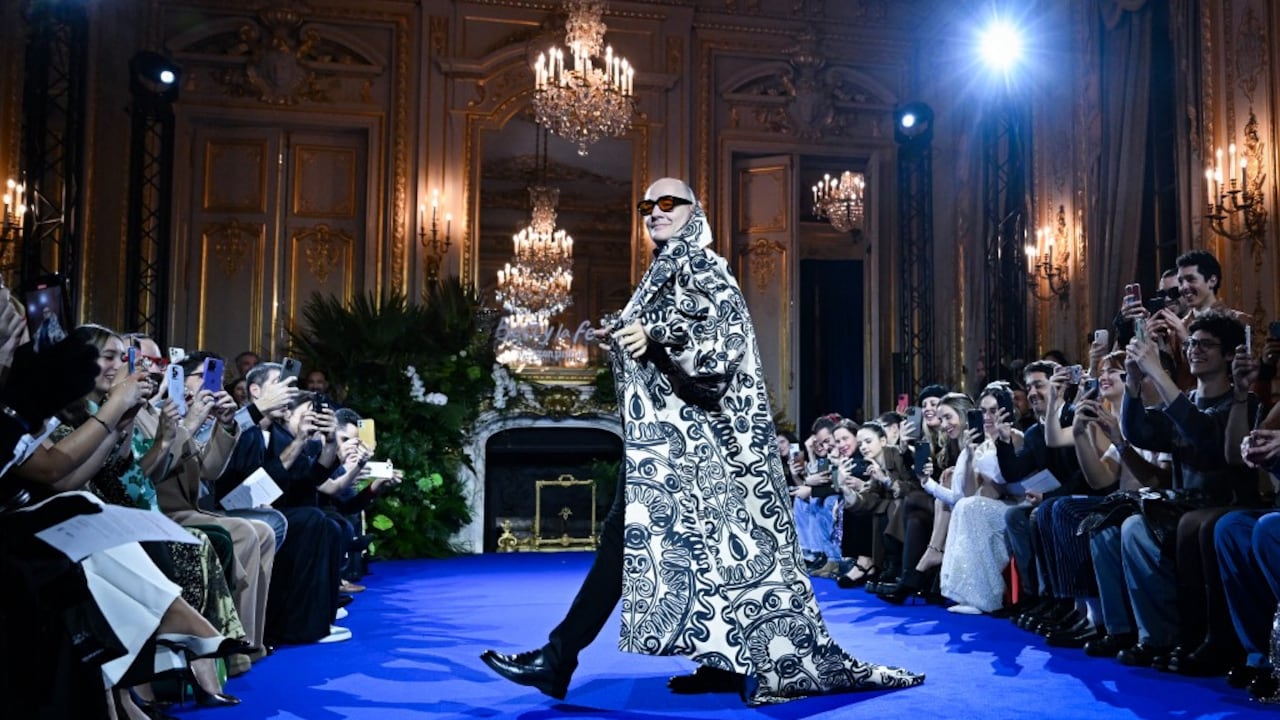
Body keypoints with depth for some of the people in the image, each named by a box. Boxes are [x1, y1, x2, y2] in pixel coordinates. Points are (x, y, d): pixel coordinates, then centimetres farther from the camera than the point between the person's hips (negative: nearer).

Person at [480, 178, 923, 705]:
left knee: (628, 534, -10)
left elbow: (723, 335, -19)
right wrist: (623, 339, 12)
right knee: (697, 539, 8)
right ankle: (729, 664, 12)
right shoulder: (666, 269, 21)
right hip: (670, 426, 10)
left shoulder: (699, 265, -6)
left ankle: (558, 657, -9)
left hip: (684, 428, -10)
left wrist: (654, 338, -29)